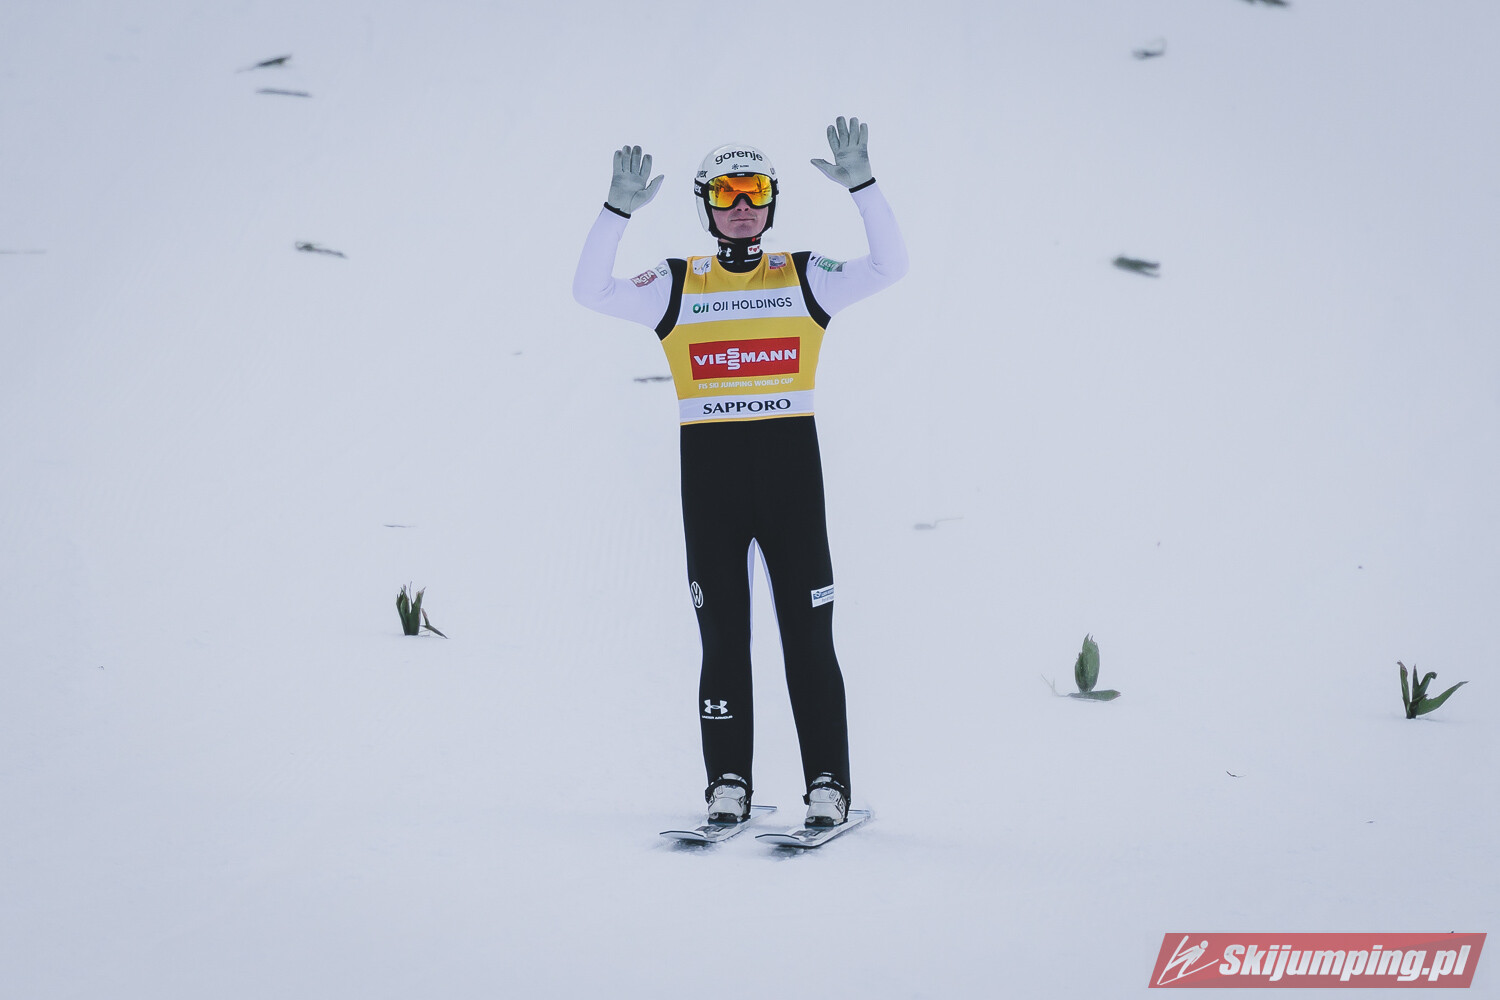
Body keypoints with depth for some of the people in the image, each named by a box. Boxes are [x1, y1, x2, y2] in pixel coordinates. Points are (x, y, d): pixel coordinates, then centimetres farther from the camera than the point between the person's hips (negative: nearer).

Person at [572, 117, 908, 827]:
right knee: (722, 634, 4)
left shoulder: (805, 279, 8)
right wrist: (618, 210, -15)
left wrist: (862, 186, -16)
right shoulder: (677, 285, 8)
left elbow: (889, 266, -4)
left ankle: (828, 785, 3)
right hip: (708, 471, 1)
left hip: (790, 464, -1)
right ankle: (728, 783, 10)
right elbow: (592, 292, -4)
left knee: (807, 632, -2)